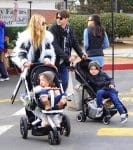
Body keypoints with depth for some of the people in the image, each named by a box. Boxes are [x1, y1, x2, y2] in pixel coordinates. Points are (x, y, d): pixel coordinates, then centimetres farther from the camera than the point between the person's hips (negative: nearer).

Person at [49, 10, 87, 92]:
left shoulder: (69, 29, 5)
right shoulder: (53, 29, -13)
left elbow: (75, 43, 9)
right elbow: (55, 47, -21)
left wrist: (81, 54, -8)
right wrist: (67, 57, -27)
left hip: (64, 62, 5)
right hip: (54, 61, -5)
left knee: (64, 83, 8)